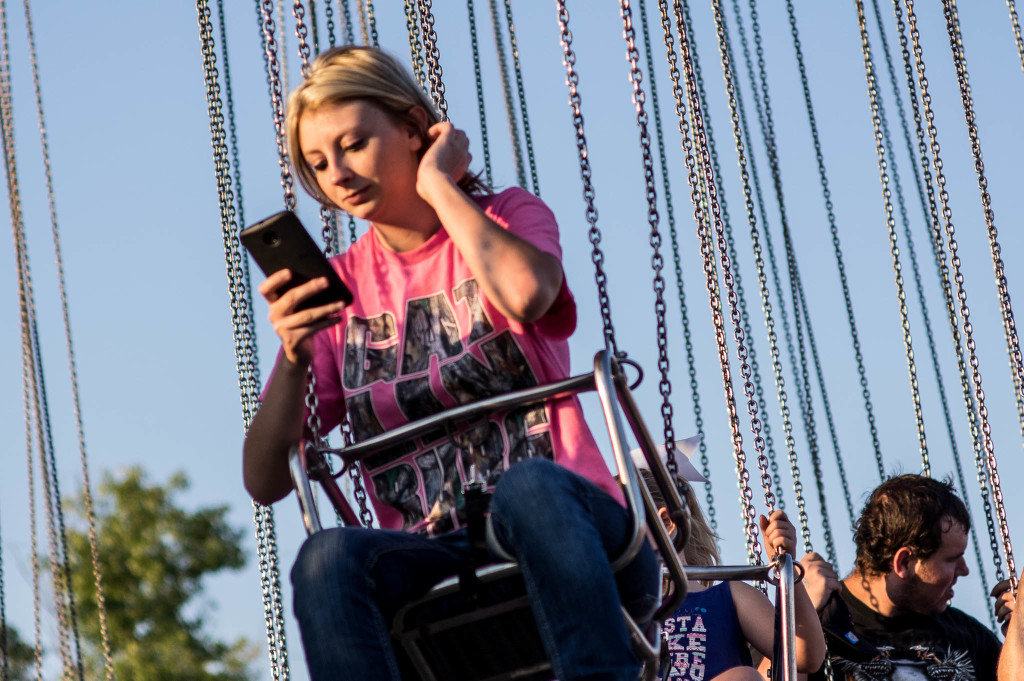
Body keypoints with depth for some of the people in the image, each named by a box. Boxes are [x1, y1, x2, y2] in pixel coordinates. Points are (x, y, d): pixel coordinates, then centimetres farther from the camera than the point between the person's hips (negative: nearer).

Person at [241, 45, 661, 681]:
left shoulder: (509, 217, 9)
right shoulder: (336, 289, 13)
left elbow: (525, 293, -20)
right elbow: (267, 481, 7)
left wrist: (438, 185, -5)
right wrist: (293, 360, -11)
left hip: (561, 531, -2)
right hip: (435, 562, 2)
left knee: (528, 486, -37)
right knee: (328, 558, -31)